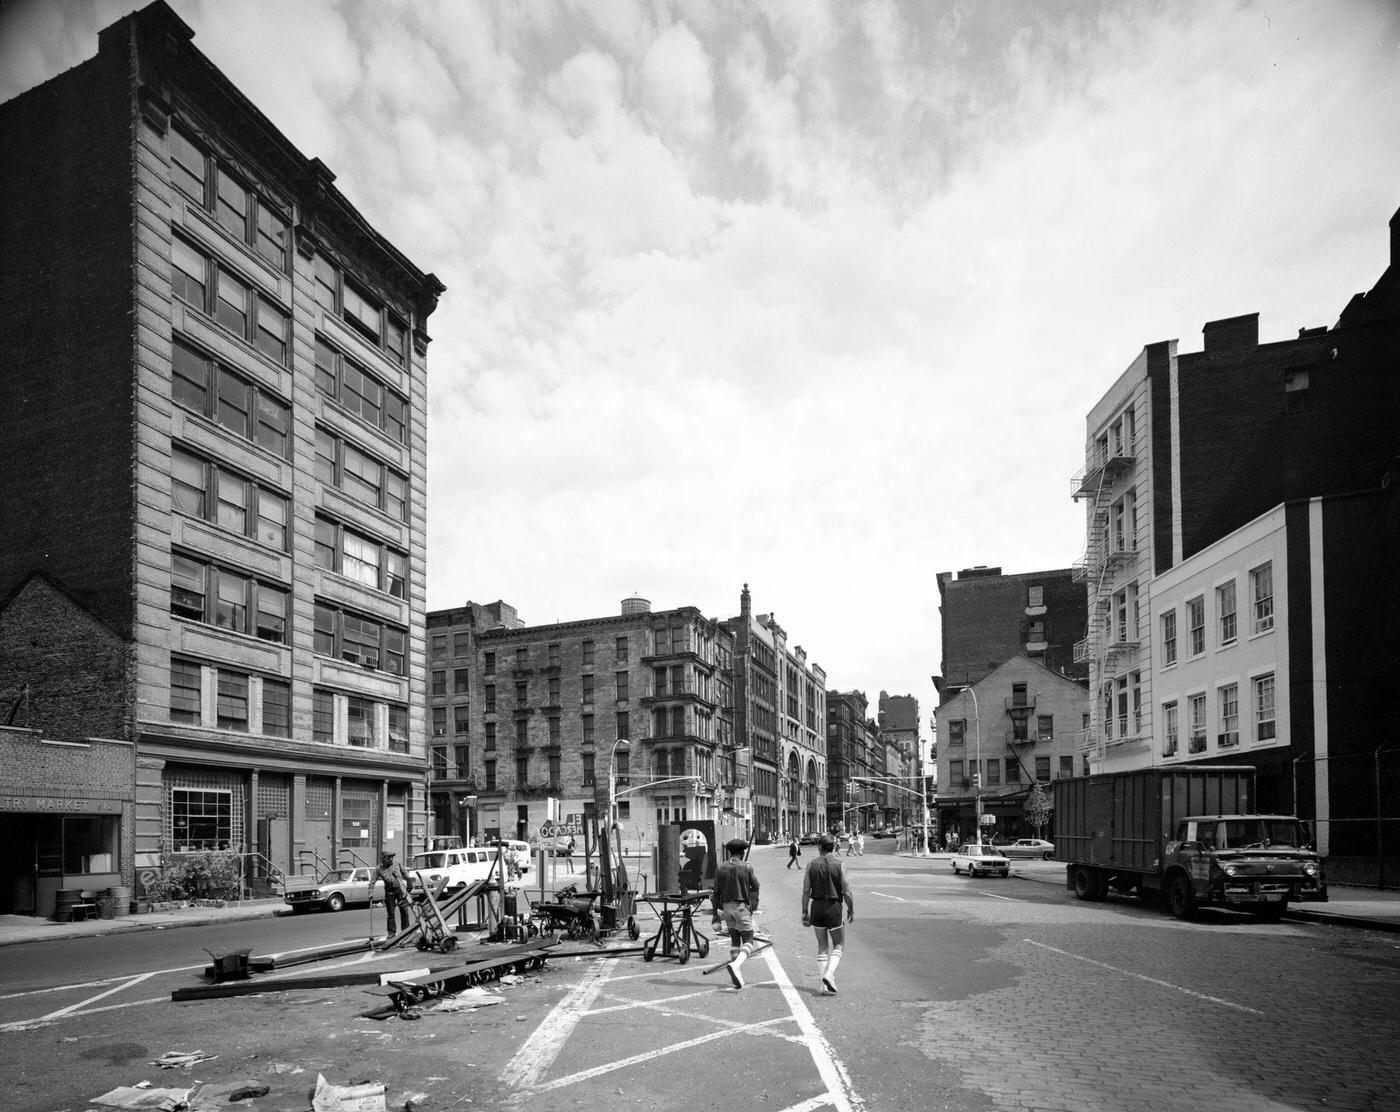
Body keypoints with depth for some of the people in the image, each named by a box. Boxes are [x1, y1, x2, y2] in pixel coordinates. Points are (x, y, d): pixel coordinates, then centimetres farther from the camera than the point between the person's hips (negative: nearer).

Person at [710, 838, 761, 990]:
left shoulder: (721, 869, 2)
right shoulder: (746, 867, -7)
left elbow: (716, 893, 2)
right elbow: (755, 887, 1)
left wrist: (716, 914, 8)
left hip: (726, 907, 4)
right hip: (742, 906, -4)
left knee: (734, 940, 16)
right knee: (748, 941, 2)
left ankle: (738, 975, 14)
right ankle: (736, 965, -25)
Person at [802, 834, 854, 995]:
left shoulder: (811, 865, 1)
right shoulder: (839, 866, -5)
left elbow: (806, 891, -1)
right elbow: (846, 892, -7)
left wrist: (805, 913, 6)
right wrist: (851, 911, 5)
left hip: (816, 907, 3)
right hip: (834, 907, -3)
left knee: (822, 947, 13)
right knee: (839, 945, 11)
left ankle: (825, 985, 10)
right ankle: (829, 974, -11)